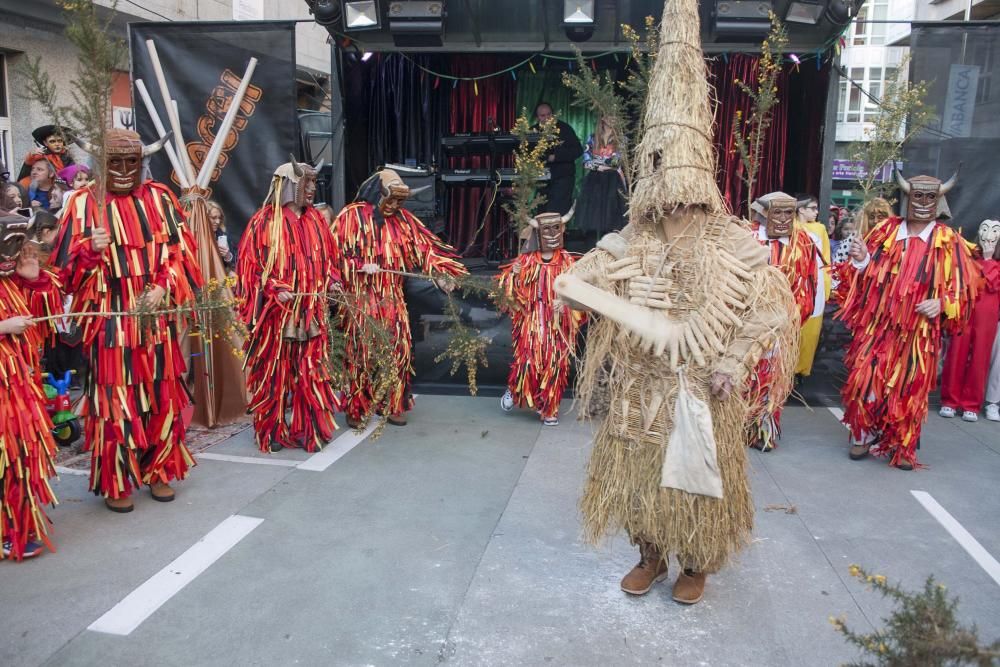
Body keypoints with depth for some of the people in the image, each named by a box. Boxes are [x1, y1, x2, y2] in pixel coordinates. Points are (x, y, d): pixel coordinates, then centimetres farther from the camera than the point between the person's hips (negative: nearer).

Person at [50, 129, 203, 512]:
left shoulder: (159, 199, 8)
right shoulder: (84, 203, -1)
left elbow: (181, 253, 6)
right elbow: (66, 268, -3)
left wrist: (163, 288, -9)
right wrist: (91, 251, -24)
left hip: (159, 318, 3)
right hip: (111, 320, -3)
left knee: (163, 396, 10)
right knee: (115, 399, 0)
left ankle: (157, 471, 26)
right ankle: (116, 482, 15)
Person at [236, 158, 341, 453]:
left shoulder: (315, 220, 12)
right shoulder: (265, 221, -5)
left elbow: (327, 258, 20)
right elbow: (250, 265, -6)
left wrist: (331, 281, 2)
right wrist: (274, 289, -18)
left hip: (311, 312, 5)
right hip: (276, 313, -5)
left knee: (310, 373, 6)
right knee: (273, 372, 3)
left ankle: (308, 430, 17)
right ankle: (271, 431, 17)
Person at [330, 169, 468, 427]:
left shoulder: (402, 219, 7)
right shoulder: (351, 216, -6)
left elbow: (423, 245, 3)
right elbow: (336, 252, -7)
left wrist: (440, 273, -9)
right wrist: (360, 266, -19)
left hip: (391, 299, 5)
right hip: (361, 297, -5)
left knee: (397, 349, 7)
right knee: (361, 352, 0)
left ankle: (391, 404, 21)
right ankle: (357, 408, 12)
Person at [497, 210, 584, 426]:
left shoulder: (567, 261, 2)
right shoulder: (527, 260, 1)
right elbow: (512, 289, 2)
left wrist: (566, 302, -20)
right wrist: (513, 275, -18)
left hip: (557, 322, 1)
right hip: (532, 320, -1)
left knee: (554, 364, 2)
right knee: (527, 361, -7)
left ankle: (549, 410, 16)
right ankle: (514, 391, 23)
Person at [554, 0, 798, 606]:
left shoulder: (734, 244, -8)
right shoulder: (630, 242, 0)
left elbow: (776, 307, -8)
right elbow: (573, 283, 2)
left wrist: (734, 362, -14)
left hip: (701, 391, -2)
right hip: (640, 387, 3)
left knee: (697, 477, 10)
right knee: (638, 470, 13)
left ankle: (697, 563, 33)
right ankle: (650, 555, 35)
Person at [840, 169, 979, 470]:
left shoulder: (949, 241, -1)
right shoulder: (886, 231, 4)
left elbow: (963, 286, 1)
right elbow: (867, 275, 8)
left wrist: (942, 304, -16)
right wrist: (861, 259, -12)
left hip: (919, 331, -1)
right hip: (877, 324, 1)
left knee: (909, 388, 6)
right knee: (866, 379, 1)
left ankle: (903, 446, 23)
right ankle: (864, 435, 20)